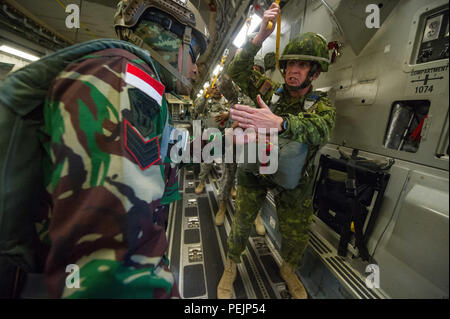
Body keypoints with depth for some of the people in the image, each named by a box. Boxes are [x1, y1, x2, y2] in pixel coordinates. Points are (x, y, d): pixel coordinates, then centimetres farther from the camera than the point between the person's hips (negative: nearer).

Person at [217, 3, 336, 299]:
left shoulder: (322, 105, -7)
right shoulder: (270, 91, -2)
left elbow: (318, 131, -30)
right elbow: (237, 72, -9)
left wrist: (278, 123, -50)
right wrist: (261, 36, -22)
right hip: (255, 169, 0)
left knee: (297, 235, 13)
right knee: (242, 222, 10)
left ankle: (289, 270, 47)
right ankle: (231, 267, 38)